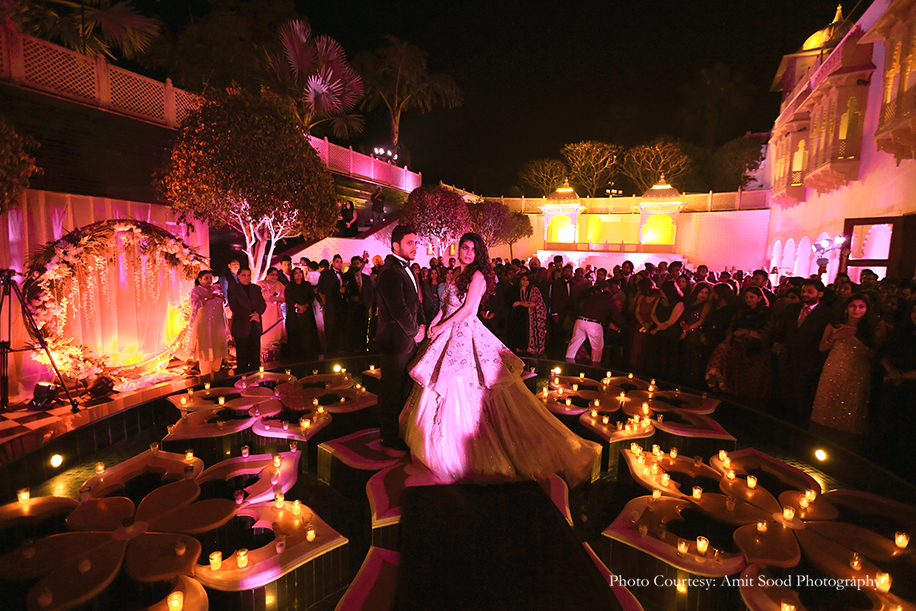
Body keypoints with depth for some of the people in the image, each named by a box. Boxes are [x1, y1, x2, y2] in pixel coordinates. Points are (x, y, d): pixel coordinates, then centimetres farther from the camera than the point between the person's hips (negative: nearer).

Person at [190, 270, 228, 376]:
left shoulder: (215, 288, 14)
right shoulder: (195, 291, 1)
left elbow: (224, 302, 18)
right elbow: (194, 305, -13)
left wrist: (222, 295, -2)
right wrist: (207, 298, -20)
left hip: (217, 324, 4)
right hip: (204, 325, -4)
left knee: (218, 346, 3)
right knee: (205, 347, -1)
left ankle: (216, 370, 15)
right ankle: (206, 372, 8)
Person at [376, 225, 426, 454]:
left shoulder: (407, 270, 13)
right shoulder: (390, 272, -20)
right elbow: (399, 310, -23)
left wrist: (421, 325, 4)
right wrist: (415, 331, -10)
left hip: (409, 340, 9)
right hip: (396, 341, -9)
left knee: (405, 388, 18)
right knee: (391, 392, 6)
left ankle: (399, 431, 33)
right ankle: (390, 439, 21)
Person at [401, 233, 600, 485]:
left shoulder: (477, 275, -11)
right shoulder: (460, 275, 14)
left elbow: (468, 309, -16)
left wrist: (442, 327, -13)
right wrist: (434, 323, 1)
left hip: (465, 334, -8)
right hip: (451, 335, 8)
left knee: (460, 387, -4)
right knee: (443, 387, 15)